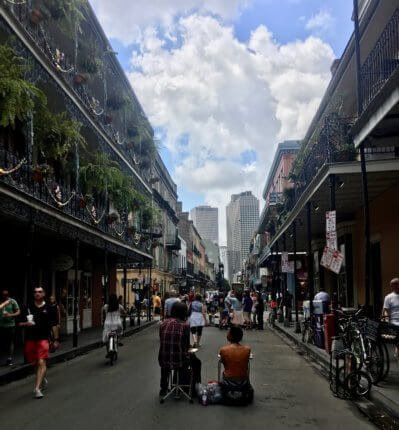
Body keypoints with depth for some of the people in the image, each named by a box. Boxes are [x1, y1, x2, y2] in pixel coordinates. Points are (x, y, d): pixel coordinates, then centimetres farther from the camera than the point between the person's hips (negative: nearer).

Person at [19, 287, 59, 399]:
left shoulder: (49, 308, 0)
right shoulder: (28, 308, 5)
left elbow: (54, 325, 3)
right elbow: (21, 323, 9)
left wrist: (56, 339, 1)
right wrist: (26, 324, -14)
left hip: (43, 339, -3)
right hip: (30, 339, 3)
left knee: (41, 363, -14)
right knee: (35, 363, 15)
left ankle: (37, 388, -14)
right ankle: (42, 380, 40)